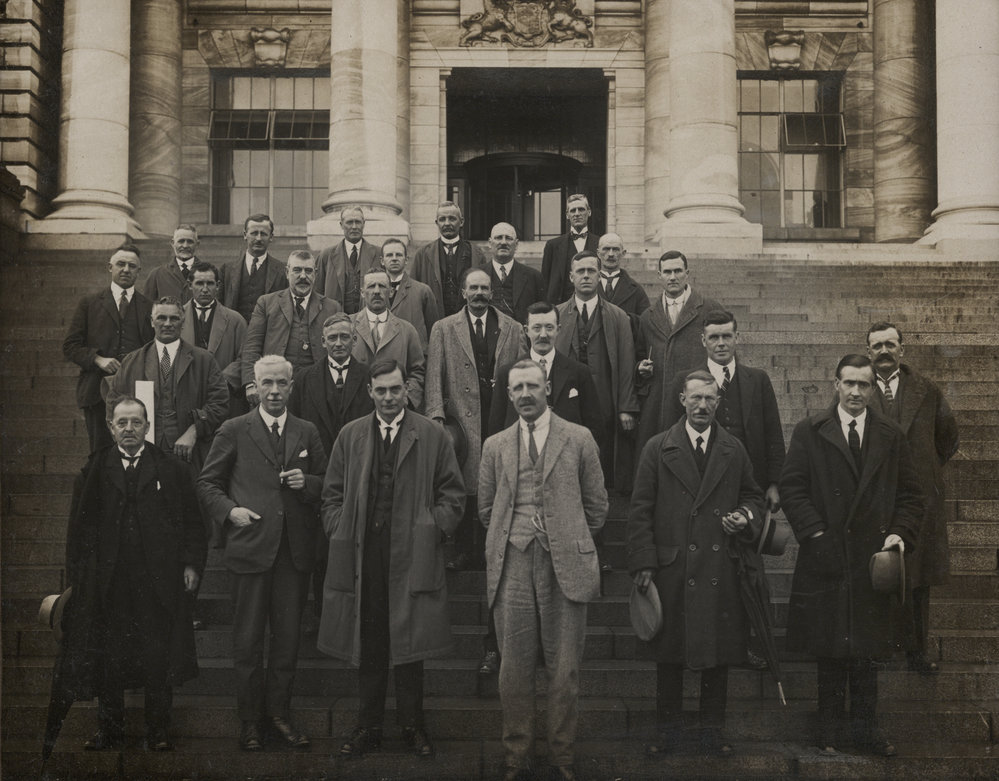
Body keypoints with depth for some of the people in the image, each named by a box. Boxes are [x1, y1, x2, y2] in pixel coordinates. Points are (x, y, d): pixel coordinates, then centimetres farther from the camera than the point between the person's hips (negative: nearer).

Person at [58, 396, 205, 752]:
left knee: (159, 657, 1)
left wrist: (191, 564, -4)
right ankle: (110, 731, 20)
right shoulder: (94, 471, 8)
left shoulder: (172, 469, 6)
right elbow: (79, 527, 8)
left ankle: (158, 732, 13)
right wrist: (77, 575, 2)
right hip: (107, 582, 1)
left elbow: (192, 523, 5)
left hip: (158, 582, -1)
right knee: (107, 659, 7)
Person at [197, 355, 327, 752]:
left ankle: (278, 715, 20)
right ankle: (250, 720, 15)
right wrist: (229, 511, -9)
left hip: (294, 551, 3)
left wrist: (307, 482, -6)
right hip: (250, 546, -2)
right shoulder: (234, 431, 4)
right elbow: (206, 484, 7)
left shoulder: (307, 433, 12)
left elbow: (326, 485, 15)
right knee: (248, 639, 4)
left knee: (288, 637, 7)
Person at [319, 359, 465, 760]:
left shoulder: (432, 435, 4)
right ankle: (368, 727, 17)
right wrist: (339, 532, 2)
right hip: (363, 554, 2)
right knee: (367, 644, 7)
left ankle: (412, 725, 16)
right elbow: (333, 492, 13)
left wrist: (435, 529, -5)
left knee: (409, 643, 4)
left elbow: (452, 491, 6)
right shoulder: (350, 435, 10)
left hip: (412, 554, -2)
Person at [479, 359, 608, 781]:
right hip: (512, 566, 2)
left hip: (565, 567, -1)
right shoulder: (495, 446, 12)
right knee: (514, 670, 5)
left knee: (565, 670, 2)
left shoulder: (579, 439, 6)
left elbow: (596, 505, 10)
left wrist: (571, 541, 10)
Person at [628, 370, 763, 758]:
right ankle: (668, 729, 20)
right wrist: (644, 564, -7)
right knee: (669, 654, 7)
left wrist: (746, 517, -6)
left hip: (720, 572, 2)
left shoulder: (734, 450, 8)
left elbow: (752, 496, 18)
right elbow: (640, 511, -1)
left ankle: (713, 729, 21)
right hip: (670, 569, -1)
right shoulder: (657, 449, 2)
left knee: (719, 653, 8)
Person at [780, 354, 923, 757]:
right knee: (829, 649, 5)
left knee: (867, 649, 7)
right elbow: (791, 486, -3)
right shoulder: (809, 432, 2)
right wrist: (815, 533, -11)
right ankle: (830, 727, 15)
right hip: (825, 555, -2)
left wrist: (901, 532, -4)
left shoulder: (891, 437, 9)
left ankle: (864, 728, 17)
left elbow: (910, 494, 11)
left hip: (873, 556, 2)